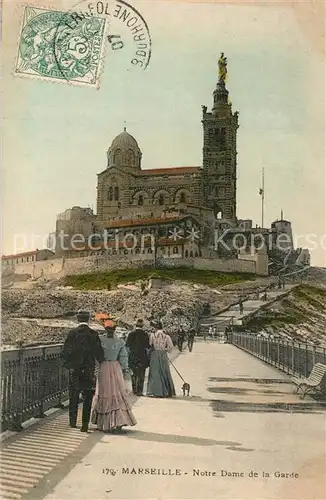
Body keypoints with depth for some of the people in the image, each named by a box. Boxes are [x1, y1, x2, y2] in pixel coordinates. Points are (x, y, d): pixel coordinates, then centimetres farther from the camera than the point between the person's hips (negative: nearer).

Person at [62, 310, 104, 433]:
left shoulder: (72, 333, -5)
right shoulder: (93, 334, -7)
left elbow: (65, 350, -2)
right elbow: (99, 352, -6)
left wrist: (67, 364, 12)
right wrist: (101, 362, 11)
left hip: (74, 369, 1)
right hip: (89, 369, -1)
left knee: (73, 396, 17)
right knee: (87, 397, 6)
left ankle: (73, 421, 26)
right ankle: (85, 425, 6)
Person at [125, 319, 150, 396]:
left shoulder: (131, 334, 0)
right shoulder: (145, 334, -8)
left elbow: (127, 346, 4)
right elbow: (147, 347, -6)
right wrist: (147, 355, 7)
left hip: (132, 357, 3)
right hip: (142, 357, -3)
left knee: (134, 374, 17)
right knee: (141, 375, 4)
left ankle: (134, 389, 22)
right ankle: (139, 391, 4)